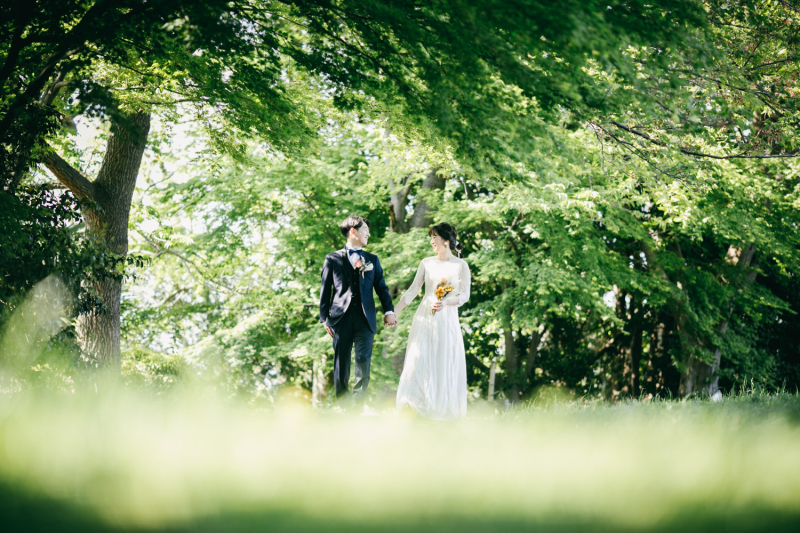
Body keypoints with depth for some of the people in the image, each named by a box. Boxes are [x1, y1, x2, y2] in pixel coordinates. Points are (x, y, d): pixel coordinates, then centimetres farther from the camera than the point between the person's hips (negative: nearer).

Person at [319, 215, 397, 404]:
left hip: (365, 319, 1)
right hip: (341, 318, -1)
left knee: (363, 359, -11)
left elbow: (381, 287, 13)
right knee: (341, 364, 1)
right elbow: (325, 290, 9)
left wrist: (389, 311, -2)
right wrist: (324, 318, 2)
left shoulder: (372, 260, 19)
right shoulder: (333, 259, 11)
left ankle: (357, 402, -8)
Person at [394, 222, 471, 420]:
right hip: (424, 317, 2)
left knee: (445, 362, 0)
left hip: (447, 320, -2)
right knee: (419, 359, -2)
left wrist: (446, 302, -18)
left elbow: (465, 295, -1)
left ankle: (443, 408, 9)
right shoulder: (426, 263, 7)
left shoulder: (461, 265, 1)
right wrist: (394, 312, -1)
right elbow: (412, 291, 6)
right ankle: (416, 406, 0)